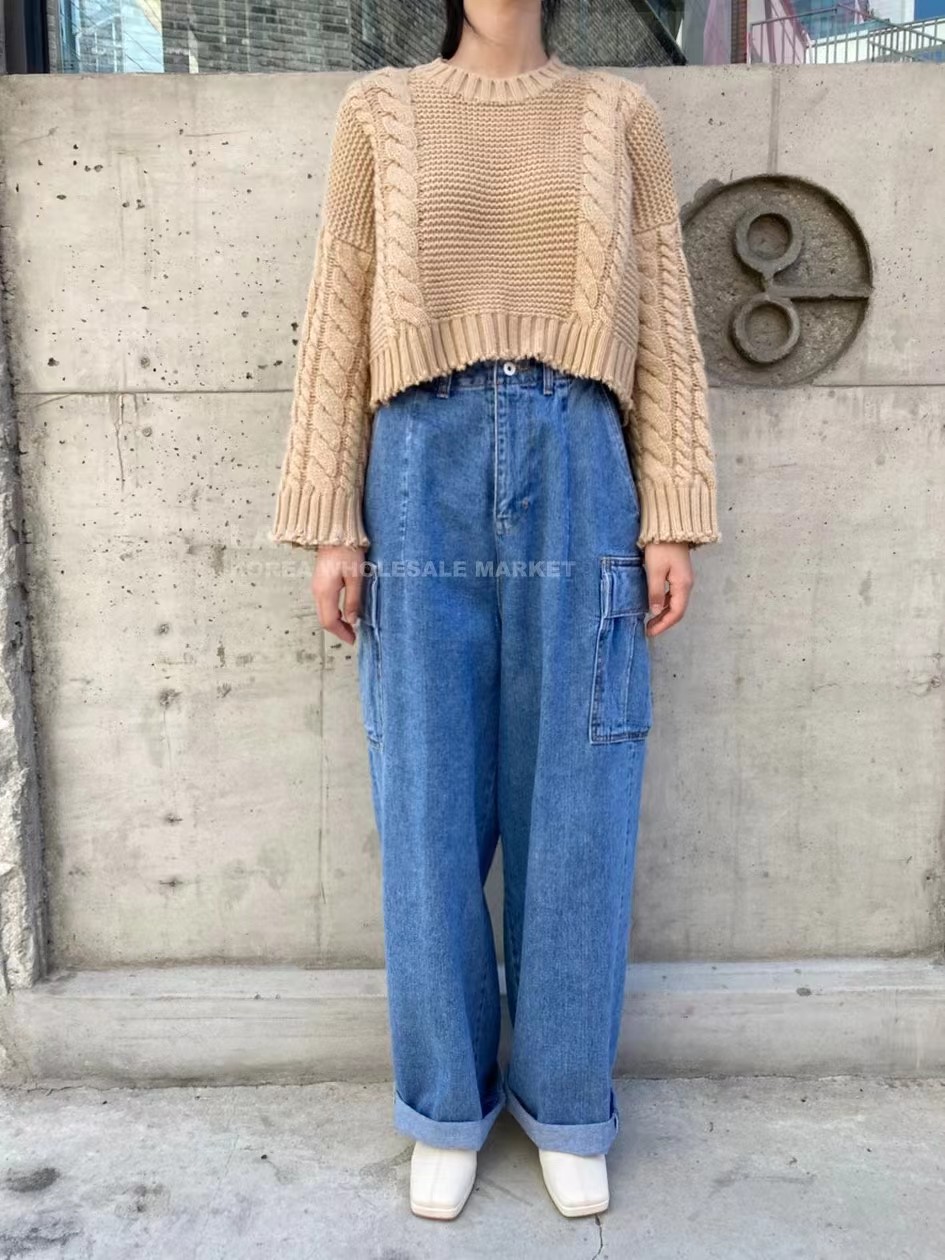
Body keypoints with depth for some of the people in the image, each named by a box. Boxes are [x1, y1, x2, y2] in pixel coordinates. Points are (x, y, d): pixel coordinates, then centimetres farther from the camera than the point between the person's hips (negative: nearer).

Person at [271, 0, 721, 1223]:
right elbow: (339, 322, 5)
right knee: (430, 805, 5)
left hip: (577, 476, 1)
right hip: (425, 472, 0)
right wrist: (330, 525, -2)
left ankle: (565, 1102, 26)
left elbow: (663, 325, 8)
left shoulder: (619, 114, 13)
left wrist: (671, 518, -1)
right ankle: (446, 1104, 26)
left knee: (576, 805, 4)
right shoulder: (380, 111, 12)